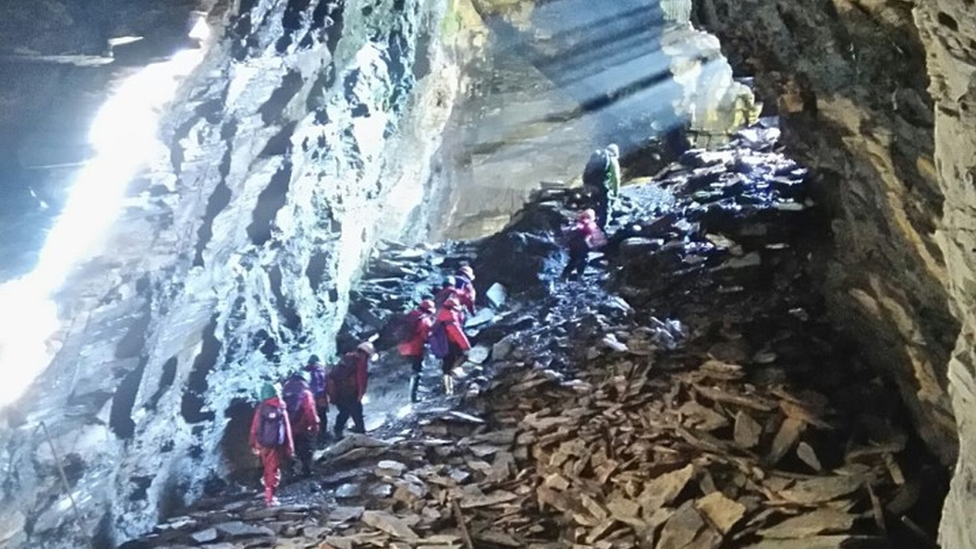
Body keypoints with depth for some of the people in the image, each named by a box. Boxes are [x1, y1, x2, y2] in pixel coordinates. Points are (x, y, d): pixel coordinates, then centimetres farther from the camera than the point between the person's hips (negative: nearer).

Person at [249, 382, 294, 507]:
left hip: (263, 444, 2)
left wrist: (254, 444, 7)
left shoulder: (261, 409, -5)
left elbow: (254, 428, -3)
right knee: (273, 470, 3)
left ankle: (268, 493, 32)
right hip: (276, 445, -2)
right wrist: (289, 447, 3)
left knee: (267, 469, 21)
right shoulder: (281, 409, -7)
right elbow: (287, 429, -4)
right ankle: (270, 497, -4)